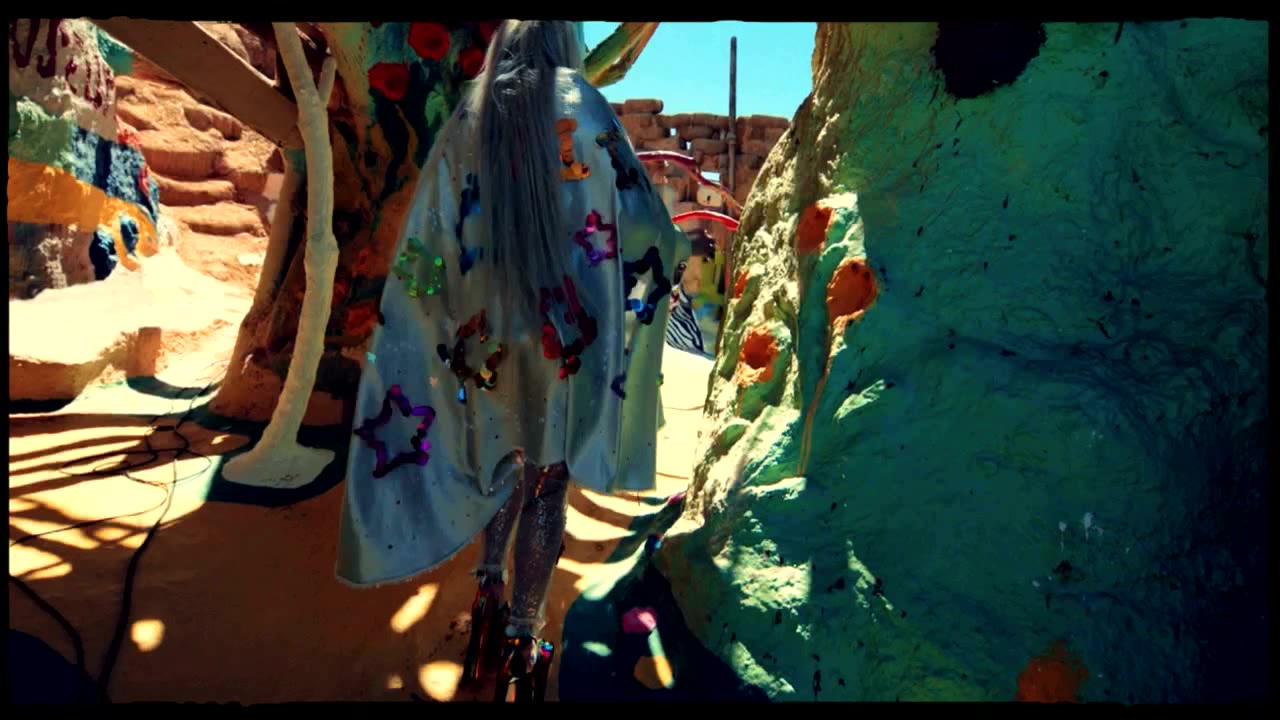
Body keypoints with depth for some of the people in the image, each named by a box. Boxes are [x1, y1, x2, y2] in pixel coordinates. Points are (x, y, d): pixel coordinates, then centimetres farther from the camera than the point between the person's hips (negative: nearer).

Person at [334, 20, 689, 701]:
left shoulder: (465, 120, 8)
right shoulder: (582, 108, 0)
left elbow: (426, 243, 5)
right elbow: (642, 217, 0)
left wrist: (444, 324, 12)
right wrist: (675, 246, 20)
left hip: (483, 328, 4)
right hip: (565, 330, -3)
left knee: (501, 462, 24)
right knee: (547, 479, 5)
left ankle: (487, 595, 24)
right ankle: (522, 642, 12)